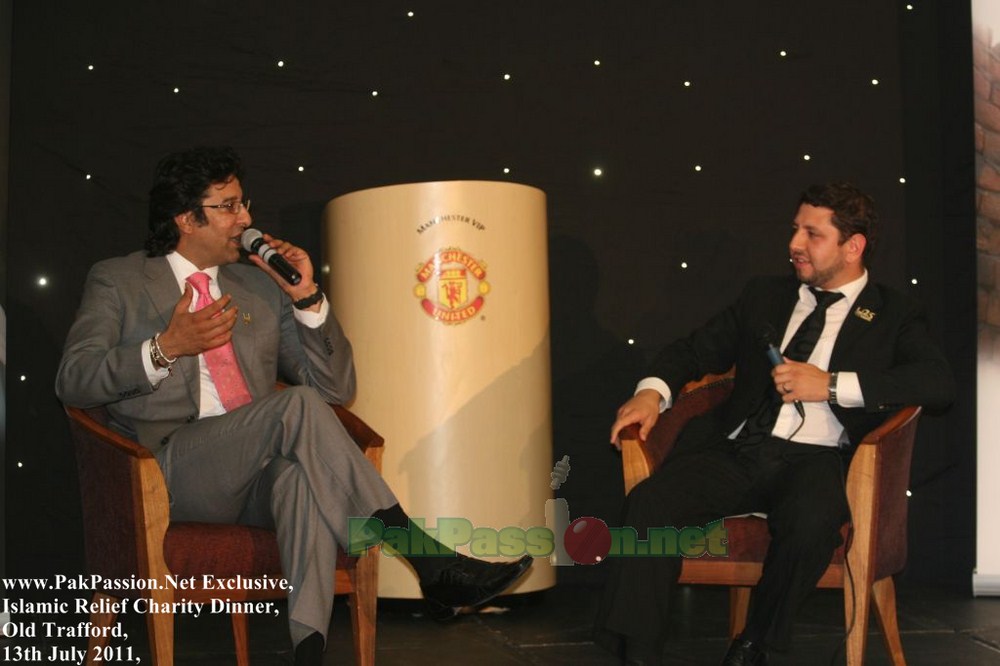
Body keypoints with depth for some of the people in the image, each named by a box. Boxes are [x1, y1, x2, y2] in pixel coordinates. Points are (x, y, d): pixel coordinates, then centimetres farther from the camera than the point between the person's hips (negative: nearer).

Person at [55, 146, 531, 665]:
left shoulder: (261, 286, 22)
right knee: (299, 406, -31)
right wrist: (166, 348, -14)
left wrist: (307, 299, 3)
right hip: (172, 471, -3)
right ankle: (428, 560, -31)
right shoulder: (118, 281, 13)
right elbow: (73, 382, -1)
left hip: (262, 475, 3)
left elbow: (336, 388, 16)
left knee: (302, 468, -36)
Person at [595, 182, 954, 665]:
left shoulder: (894, 315, 11)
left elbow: (939, 383, -6)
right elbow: (696, 350, 24)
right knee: (649, 501, -25)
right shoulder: (764, 295, 23)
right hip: (736, 450, 4)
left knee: (811, 521, -37)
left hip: (814, 458, -3)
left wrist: (832, 384, -13)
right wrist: (653, 391, 1)